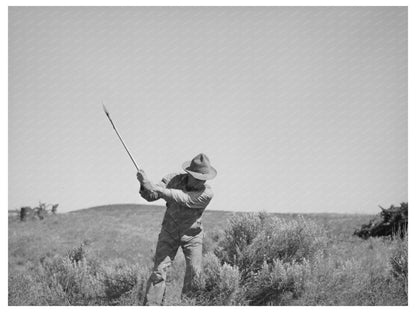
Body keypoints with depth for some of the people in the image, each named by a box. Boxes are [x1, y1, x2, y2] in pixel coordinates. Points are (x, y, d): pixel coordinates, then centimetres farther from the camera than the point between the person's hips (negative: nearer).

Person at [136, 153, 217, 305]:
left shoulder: (206, 193, -21)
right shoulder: (174, 179, -12)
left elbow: (183, 198, -34)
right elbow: (150, 195, -17)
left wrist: (159, 190, -44)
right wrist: (145, 183, -39)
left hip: (192, 235, 0)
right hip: (169, 231, 0)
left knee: (194, 273, -6)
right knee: (159, 271, -9)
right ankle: (150, 306, -7)